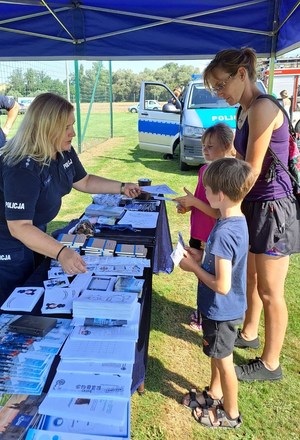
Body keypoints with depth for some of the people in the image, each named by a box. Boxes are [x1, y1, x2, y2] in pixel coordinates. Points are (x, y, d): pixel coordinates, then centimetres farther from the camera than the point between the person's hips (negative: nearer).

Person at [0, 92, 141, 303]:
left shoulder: (64, 151, -8)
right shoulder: (22, 169, -35)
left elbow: (84, 181, 9)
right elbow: (19, 227, -38)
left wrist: (122, 187, 1)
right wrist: (61, 253, -50)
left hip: (36, 232, 8)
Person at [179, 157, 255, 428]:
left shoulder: (223, 233, -33)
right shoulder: (237, 220, -4)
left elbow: (222, 285, -30)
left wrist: (193, 267, -18)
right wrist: (202, 256, 2)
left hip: (222, 310, -9)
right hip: (223, 307, 9)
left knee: (224, 360, 13)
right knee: (217, 354, 27)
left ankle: (231, 414, 36)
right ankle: (214, 394, 50)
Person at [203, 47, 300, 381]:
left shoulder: (262, 108, -20)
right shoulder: (245, 112, 10)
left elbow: (252, 172, -20)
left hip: (273, 209, -10)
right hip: (255, 206, 10)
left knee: (269, 292, 5)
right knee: (250, 278, 24)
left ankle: (270, 364, 25)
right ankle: (249, 334, 46)